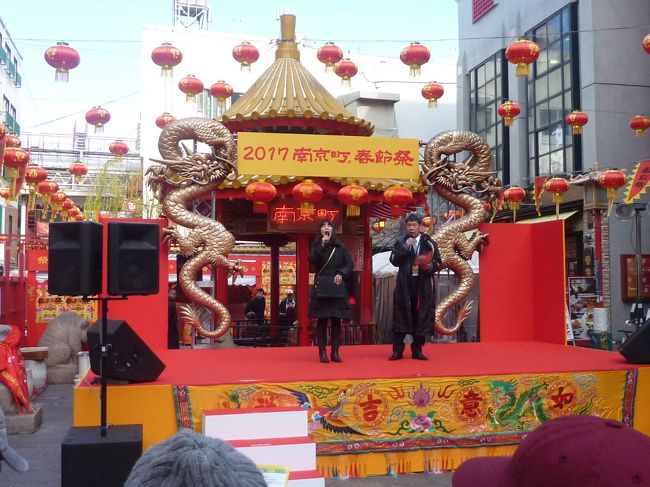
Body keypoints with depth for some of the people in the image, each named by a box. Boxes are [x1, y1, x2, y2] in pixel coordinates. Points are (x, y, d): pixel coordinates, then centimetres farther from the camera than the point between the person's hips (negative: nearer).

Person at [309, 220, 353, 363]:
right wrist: (322, 245, -16)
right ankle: (322, 352, 0)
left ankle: (335, 352, 6)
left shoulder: (340, 247, 9)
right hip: (321, 288, -1)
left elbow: (349, 264, 5)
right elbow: (312, 260, -12)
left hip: (338, 288, 1)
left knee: (336, 320, 1)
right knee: (322, 320, -2)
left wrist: (341, 274, -12)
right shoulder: (316, 246, 7)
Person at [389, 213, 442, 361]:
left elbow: (438, 261, 7)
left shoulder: (429, 242, 6)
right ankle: (398, 350, 6)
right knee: (401, 316, 0)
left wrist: (431, 267, -14)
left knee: (421, 316, 3)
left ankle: (417, 349, 13)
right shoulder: (400, 242, 7)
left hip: (424, 286, 1)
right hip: (404, 285, 0)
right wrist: (405, 247, -14)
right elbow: (394, 260, -4)